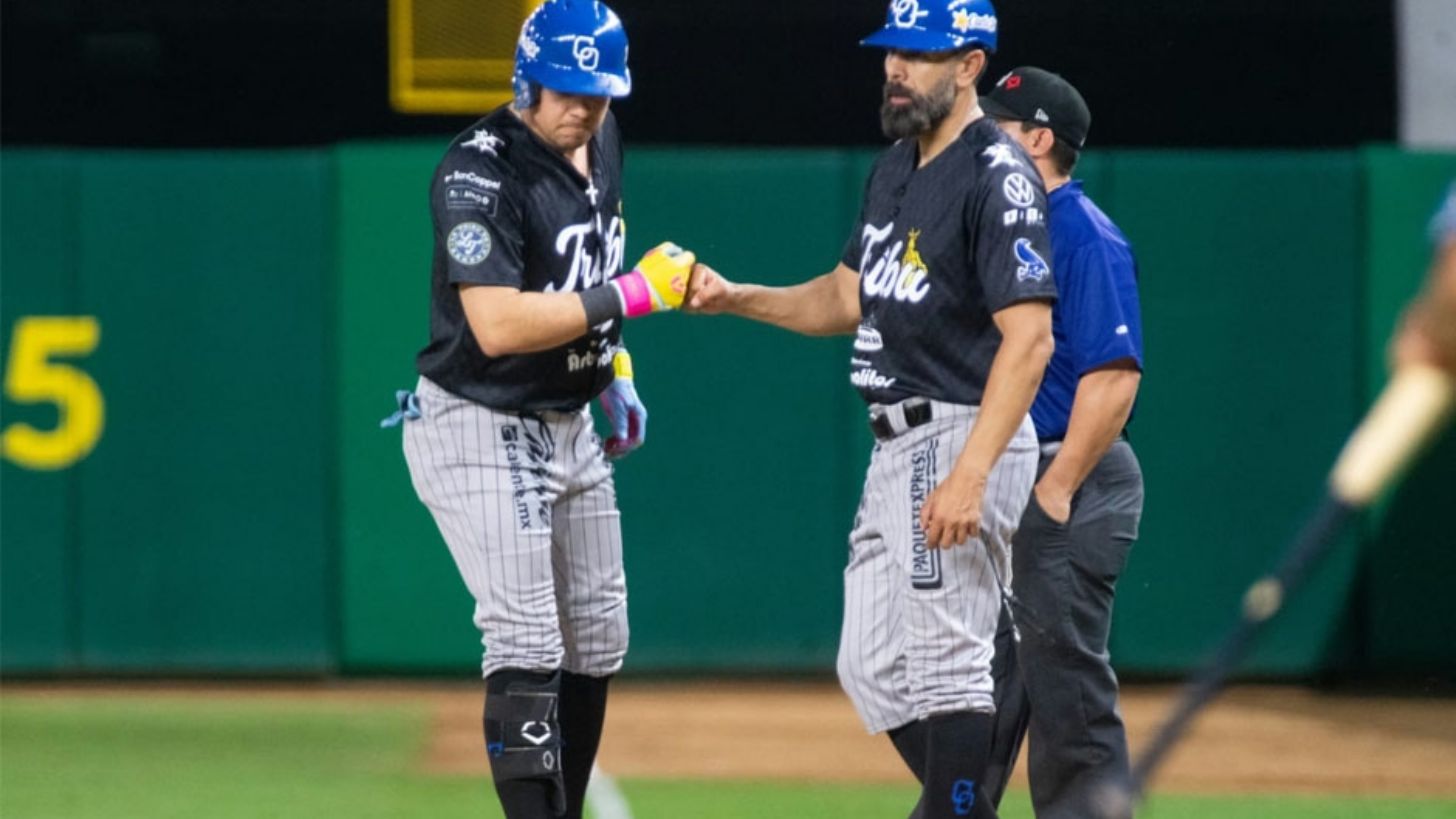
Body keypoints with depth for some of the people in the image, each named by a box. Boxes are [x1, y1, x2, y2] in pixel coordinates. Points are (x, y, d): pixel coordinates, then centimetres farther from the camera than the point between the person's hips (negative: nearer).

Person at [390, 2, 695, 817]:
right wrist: (630, 296, -29)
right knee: (527, 650, -15)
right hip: (482, 432, -9)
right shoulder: (481, 171, -22)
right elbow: (497, 325, -31)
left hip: (569, 426, 9)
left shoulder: (598, 141, 4)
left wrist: (615, 368, 15)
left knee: (598, 643, 12)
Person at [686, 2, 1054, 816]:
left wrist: (968, 476, -28)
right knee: (872, 670, 12)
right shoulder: (896, 168, 15)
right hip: (897, 450, 10)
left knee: (945, 664, -10)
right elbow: (848, 298, 25)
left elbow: (1029, 338, -22)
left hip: (959, 438, -10)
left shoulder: (996, 175, -15)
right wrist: (736, 298, 8)